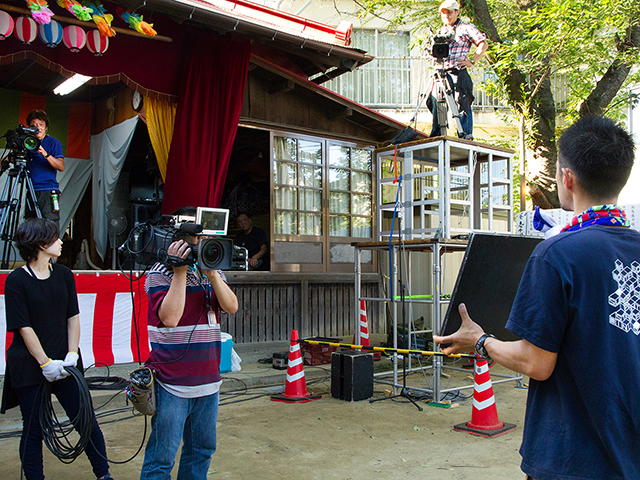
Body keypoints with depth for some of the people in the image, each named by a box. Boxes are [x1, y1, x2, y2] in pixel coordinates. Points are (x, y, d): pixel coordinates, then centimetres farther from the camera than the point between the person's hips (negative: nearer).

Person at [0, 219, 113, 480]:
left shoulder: (64, 274, 8)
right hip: (29, 366, -4)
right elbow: (24, 327, -10)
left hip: (63, 362, 4)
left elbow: (73, 317, 6)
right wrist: (45, 362, -14)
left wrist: (72, 355, -5)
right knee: (34, 429, 5)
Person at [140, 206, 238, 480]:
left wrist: (212, 273, -14)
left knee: (202, 450, 16)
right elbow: (170, 317, -21)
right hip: (172, 385, -6)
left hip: (208, 381, 6)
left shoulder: (212, 271, 11)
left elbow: (231, 307, -3)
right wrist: (180, 271, -19)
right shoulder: (160, 274, -7)